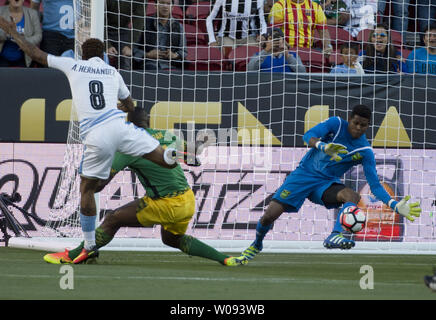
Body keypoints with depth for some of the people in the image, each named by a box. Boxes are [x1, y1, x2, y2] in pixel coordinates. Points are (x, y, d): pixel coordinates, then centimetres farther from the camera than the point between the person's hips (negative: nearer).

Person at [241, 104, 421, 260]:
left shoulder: (365, 152, -6)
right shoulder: (336, 124, -8)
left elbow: (375, 185, -5)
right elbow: (308, 136, -23)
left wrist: (395, 205, -20)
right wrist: (323, 147, -45)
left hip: (326, 183, 1)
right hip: (305, 174, -1)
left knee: (353, 196, -31)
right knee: (269, 215, -11)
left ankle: (335, 236, -50)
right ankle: (257, 245, 20)